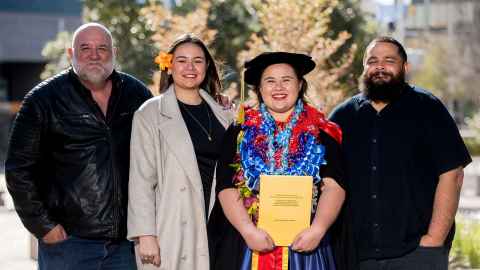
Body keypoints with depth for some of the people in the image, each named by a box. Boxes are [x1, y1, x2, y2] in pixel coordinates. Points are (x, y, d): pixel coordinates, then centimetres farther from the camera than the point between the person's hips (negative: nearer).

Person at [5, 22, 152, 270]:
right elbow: (19, 169, -3)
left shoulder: (137, 94, 8)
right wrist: (43, 226, -7)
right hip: (68, 240, -3)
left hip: (127, 241, 3)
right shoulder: (43, 99, -1)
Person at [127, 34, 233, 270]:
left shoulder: (222, 115, 13)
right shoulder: (150, 114, -1)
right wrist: (145, 235, -13)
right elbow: (141, 179, -5)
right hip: (172, 232, -4)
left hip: (216, 230, 4)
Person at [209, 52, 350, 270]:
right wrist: (248, 230, -13)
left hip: (304, 243, 0)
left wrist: (318, 229, -16)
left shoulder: (321, 132, 7)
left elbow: (333, 186, -1)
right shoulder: (240, 131, 7)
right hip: (249, 243, 0)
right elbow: (227, 189, 0)